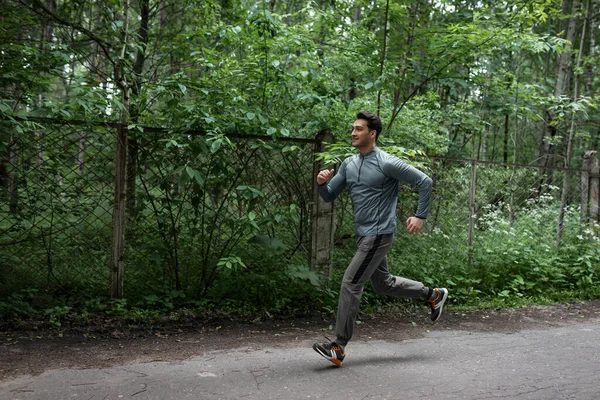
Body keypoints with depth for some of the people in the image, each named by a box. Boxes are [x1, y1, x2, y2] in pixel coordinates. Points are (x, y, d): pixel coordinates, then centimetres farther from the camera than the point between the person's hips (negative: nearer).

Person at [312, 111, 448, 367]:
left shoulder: (387, 163, -15)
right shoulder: (349, 164, 8)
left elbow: (425, 182, -9)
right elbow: (329, 197, 10)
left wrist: (420, 216, -11)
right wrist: (322, 183, -11)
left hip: (378, 235, -9)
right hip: (363, 235, 9)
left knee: (350, 283, -11)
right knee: (383, 283, 19)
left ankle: (339, 348, -3)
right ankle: (434, 295, 39)